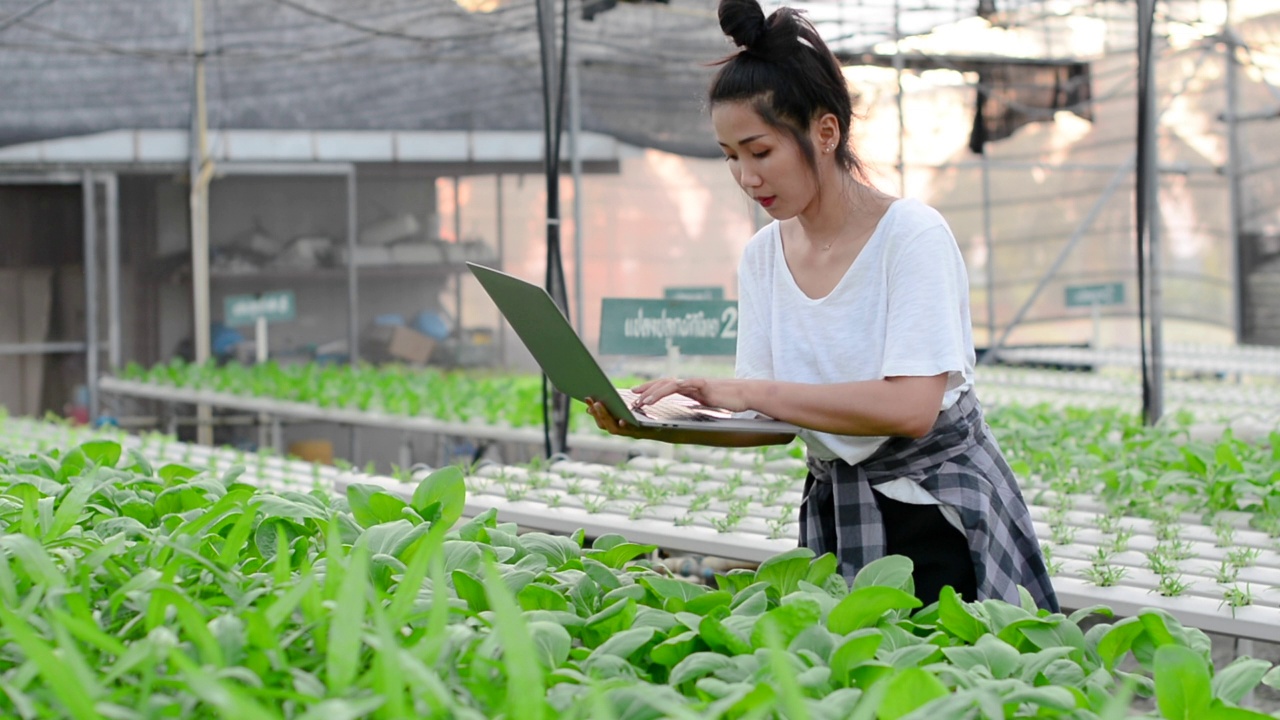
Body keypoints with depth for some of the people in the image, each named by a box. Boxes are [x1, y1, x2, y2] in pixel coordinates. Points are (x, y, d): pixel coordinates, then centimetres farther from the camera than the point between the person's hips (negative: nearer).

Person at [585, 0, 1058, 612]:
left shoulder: (911, 234, -15)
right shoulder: (762, 257, 3)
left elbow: (911, 408, -27)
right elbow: (774, 423, 1)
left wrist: (750, 391, -27)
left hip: (939, 516, -5)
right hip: (831, 514, 5)